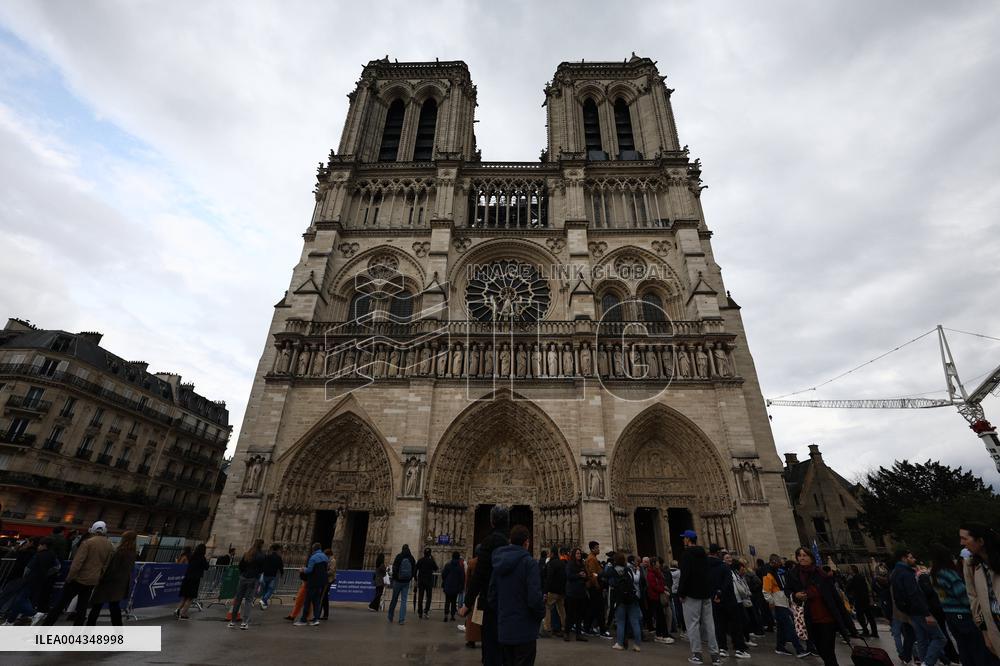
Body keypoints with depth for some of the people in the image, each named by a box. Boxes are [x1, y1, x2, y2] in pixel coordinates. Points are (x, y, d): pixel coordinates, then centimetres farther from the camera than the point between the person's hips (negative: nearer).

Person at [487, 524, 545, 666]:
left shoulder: (499, 563, 4)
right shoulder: (529, 562, -17)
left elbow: (491, 596, 7)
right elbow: (534, 597, -22)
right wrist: (541, 613, -4)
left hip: (503, 630, 6)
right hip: (524, 630, -6)